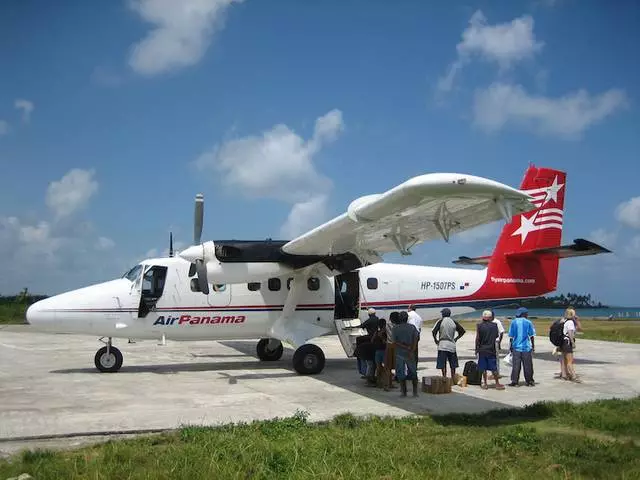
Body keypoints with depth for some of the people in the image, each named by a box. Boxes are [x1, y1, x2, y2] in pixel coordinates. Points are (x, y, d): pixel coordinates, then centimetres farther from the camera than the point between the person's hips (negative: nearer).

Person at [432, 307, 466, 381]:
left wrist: (435, 340, 0)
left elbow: (433, 332, -13)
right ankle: (453, 379, 18)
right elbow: (462, 331, 10)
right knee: (453, 364, 13)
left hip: (442, 345, -3)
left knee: (443, 364, 2)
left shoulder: (440, 321, -4)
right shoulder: (454, 322, 6)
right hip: (452, 345, 4)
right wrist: (456, 339, 15)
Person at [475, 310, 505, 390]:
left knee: (483, 368, 7)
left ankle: (485, 384, 11)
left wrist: (476, 349, 3)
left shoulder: (479, 326, -7)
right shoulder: (494, 325, -5)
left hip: (482, 349, 0)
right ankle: (497, 384, 11)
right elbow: (496, 336, 5)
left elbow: (477, 338, -5)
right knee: (494, 368, 7)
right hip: (491, 349, 0)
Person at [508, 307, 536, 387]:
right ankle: (529, 381, 13)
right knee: (528, 365, 7)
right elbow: (532, 336, 0)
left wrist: (510, 346, 11)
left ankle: (514, 381, 2)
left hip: (516, 347, 1)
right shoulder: (528, 322, -2)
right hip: (526, 347, -1)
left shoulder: (513, 322, 2)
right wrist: (533, 346, 10)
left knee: (515, 365, 3)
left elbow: (511, 336, 3)